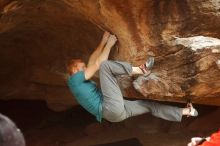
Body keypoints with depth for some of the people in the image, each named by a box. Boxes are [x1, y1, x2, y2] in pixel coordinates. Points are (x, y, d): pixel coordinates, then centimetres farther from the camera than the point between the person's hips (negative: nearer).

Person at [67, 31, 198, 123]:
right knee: (105, 65, -16)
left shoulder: (81, 82, 27)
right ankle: (140, 70, -12)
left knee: (149, 105, 17)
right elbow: (97, 64, -4)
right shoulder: (74, 80, 0)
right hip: (111, 108, -9)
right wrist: (109, 45, 5)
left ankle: (184, 112, 27)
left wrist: (103, 42, 23)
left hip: (116, 110, 9)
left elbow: (92, 61, 28)